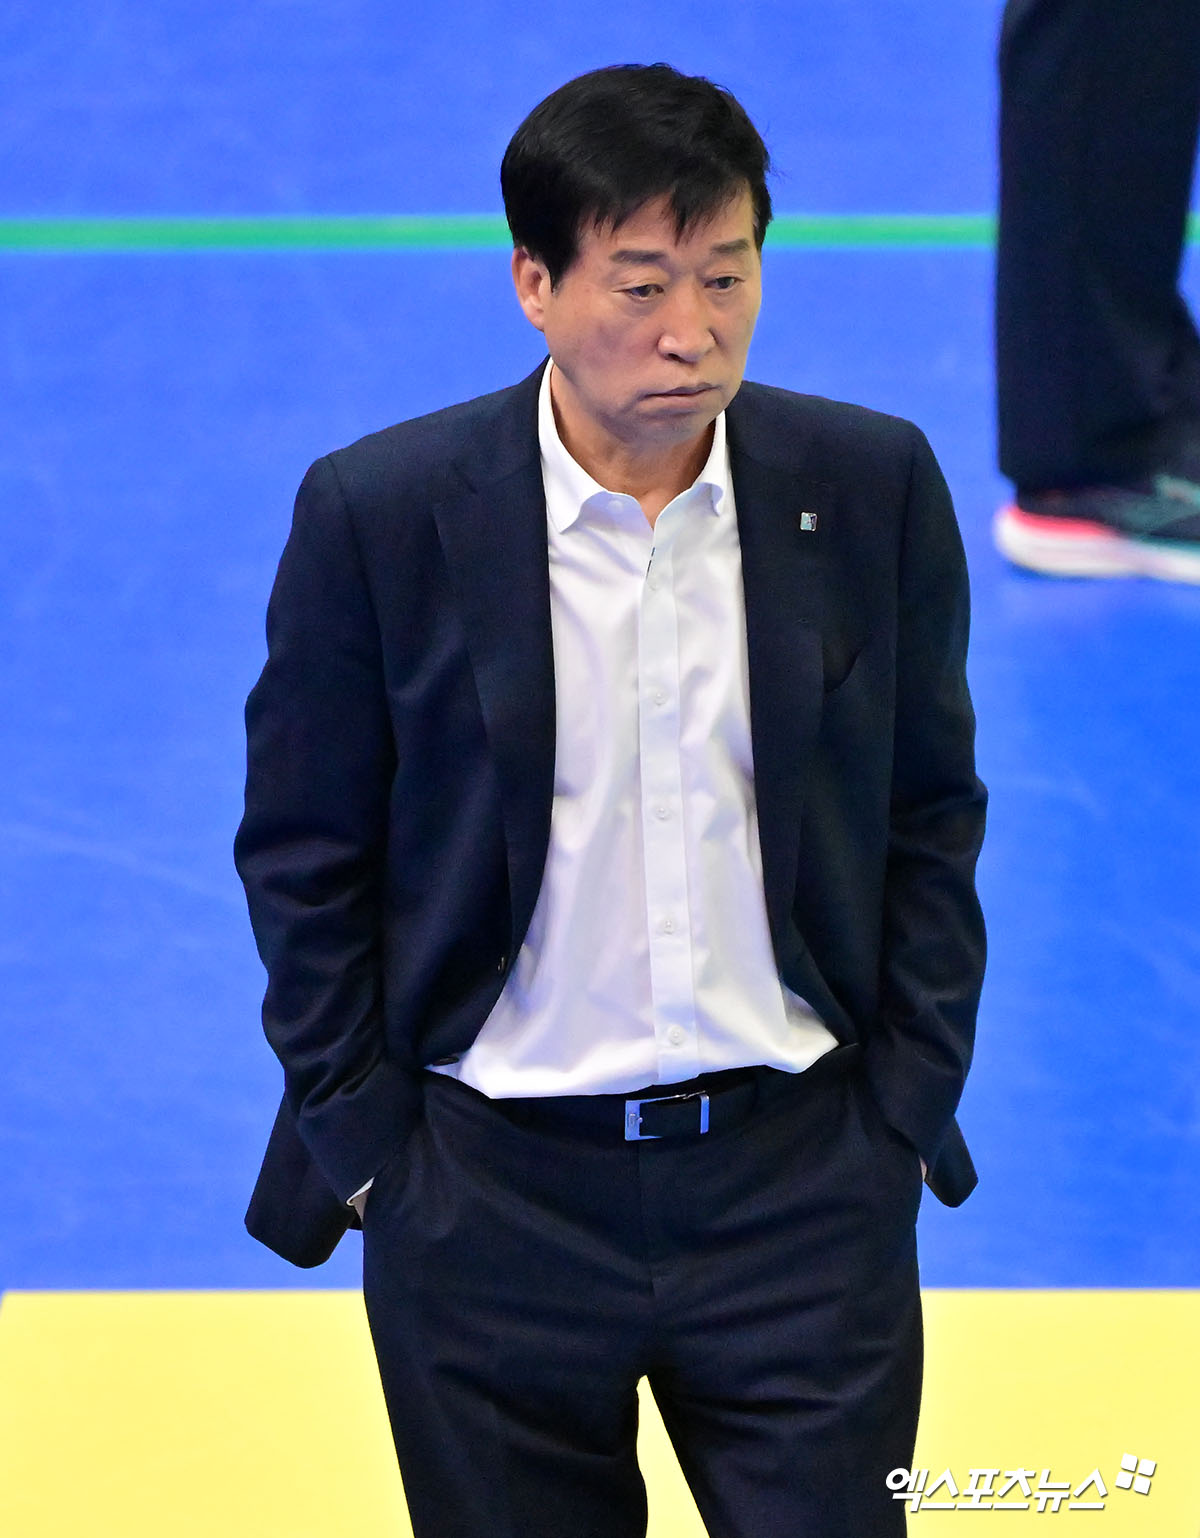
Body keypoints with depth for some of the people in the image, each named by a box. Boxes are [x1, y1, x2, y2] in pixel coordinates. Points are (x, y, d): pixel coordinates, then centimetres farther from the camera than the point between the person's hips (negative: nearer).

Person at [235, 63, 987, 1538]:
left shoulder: (873, 487, -3)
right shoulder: (379, 514, -9)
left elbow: (928, 817, 7)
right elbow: (304, 856, 0)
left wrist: (906, 1114, 3)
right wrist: (366, 1144, -1)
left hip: (802, 1175, 1)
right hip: (491, 1196, -1)